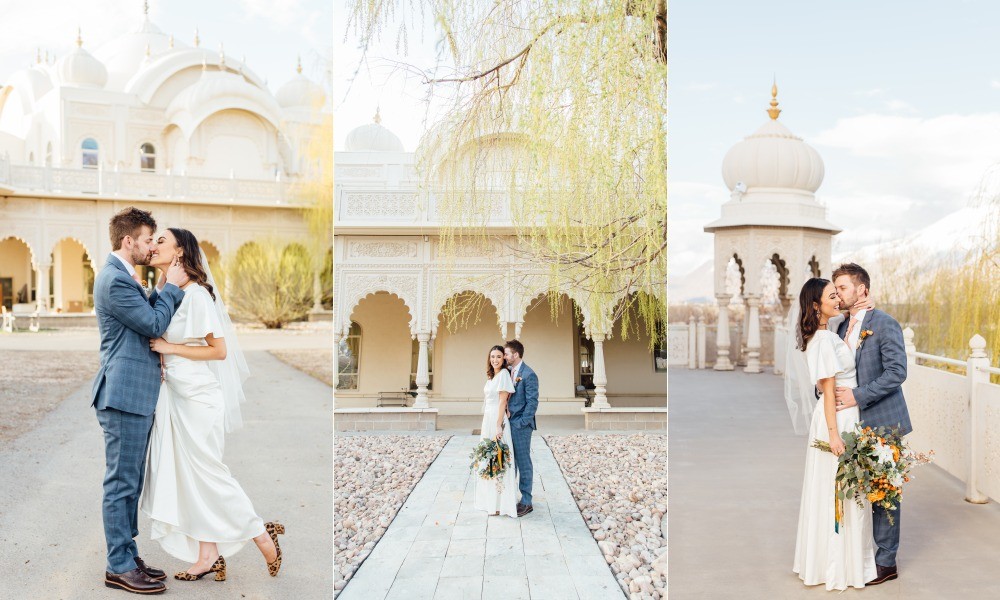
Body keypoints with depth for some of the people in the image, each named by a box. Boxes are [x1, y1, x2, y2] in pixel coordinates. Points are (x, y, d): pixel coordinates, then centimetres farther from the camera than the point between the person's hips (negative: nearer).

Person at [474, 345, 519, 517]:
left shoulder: (503, 374, -11)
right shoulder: (491, 376, 14)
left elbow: (503, 401, -16)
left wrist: (498, 426, -19)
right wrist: (484, 425, 15)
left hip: (497, 421, -9)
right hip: (487, 420, 9)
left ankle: (500, 503, 3)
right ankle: (490, 500, 24)